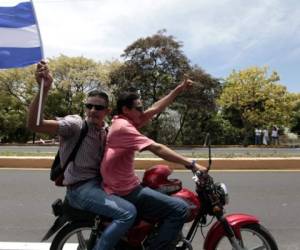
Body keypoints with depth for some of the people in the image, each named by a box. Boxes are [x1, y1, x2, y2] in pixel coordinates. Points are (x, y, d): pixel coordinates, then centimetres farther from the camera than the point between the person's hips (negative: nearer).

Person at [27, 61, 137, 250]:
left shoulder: (105, 131, 10)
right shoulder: (75, 124, -13)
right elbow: (35, 124, -28)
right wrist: (44, 89, -40)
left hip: (99, 184, 8)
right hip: (81, 188, -8)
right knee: (128, 213, -24)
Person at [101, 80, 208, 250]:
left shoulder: (123, 121, 10)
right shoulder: (123, 126, -19)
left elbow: (155, 109, 11)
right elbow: (157, 148, -24)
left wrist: (179, 90, 10)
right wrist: (191, 164, -22)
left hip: (123, 186, 10)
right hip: (125, 192, -10)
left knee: (170, 195, 26)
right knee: (180, 209, -17)